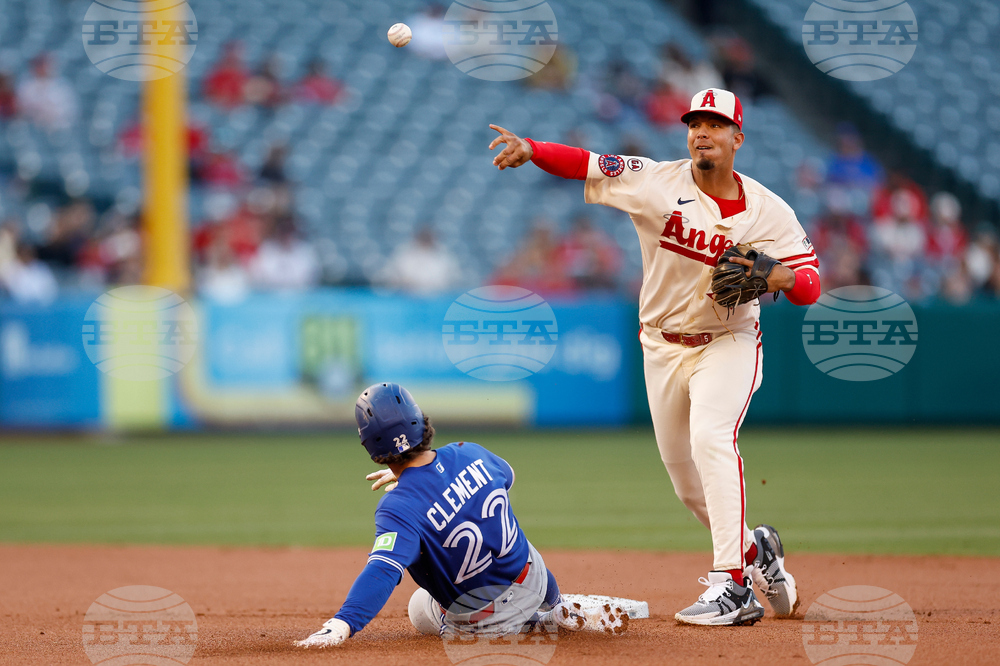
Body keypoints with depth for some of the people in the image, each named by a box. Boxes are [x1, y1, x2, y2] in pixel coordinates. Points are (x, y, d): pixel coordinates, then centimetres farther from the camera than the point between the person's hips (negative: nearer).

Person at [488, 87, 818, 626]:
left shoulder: (768, 211, -9)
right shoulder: (659, 183, -9)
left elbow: (810, 284, -12)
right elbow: (587, 164, -17)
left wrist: (782, 275, -34)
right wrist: (531, 150, -33)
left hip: (728, 343, -3)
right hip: (663, 346, 3)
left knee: (710, 438, -28)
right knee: (687, 481, 9)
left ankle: (730, 582, -30)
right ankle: (755, 551, 36)